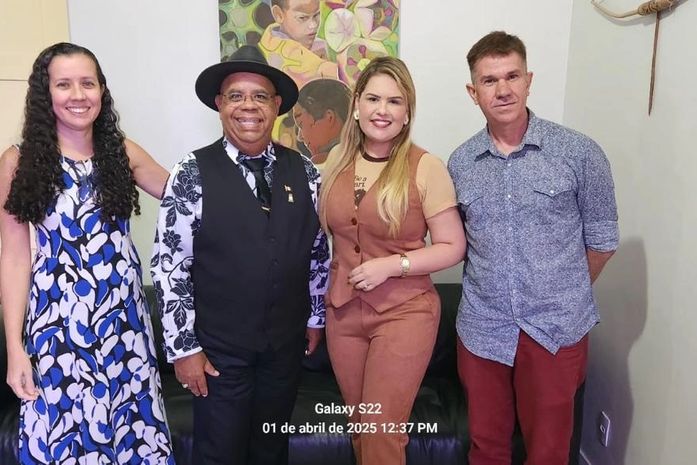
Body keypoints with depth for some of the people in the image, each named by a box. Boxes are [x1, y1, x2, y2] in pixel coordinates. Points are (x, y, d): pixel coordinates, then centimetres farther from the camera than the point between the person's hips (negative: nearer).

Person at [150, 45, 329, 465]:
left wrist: (316, 317, 11)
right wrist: (183, 347, -10)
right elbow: (169, 266, -11)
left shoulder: (304, 171, -1)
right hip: (219, 349, -3)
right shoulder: (193, 174, -12)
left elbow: (319, 250, 7)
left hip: (286, 344, 3)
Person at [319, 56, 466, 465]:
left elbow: (453, 247, -9)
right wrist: (331, 287, 6)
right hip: (343, 309, 5)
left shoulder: (426, 167, -13)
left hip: (404, 312, -5)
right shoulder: (338, 159, 3)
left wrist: (392, 265, -20)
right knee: (360, 425, 21)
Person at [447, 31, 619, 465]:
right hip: (482, 327, 2)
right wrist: (494, 287, 9)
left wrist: (566, 294, 9)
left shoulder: (580, 152, -7)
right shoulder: (461, 162, 1)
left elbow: (602, 237, 2)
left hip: (557, 327, -2)